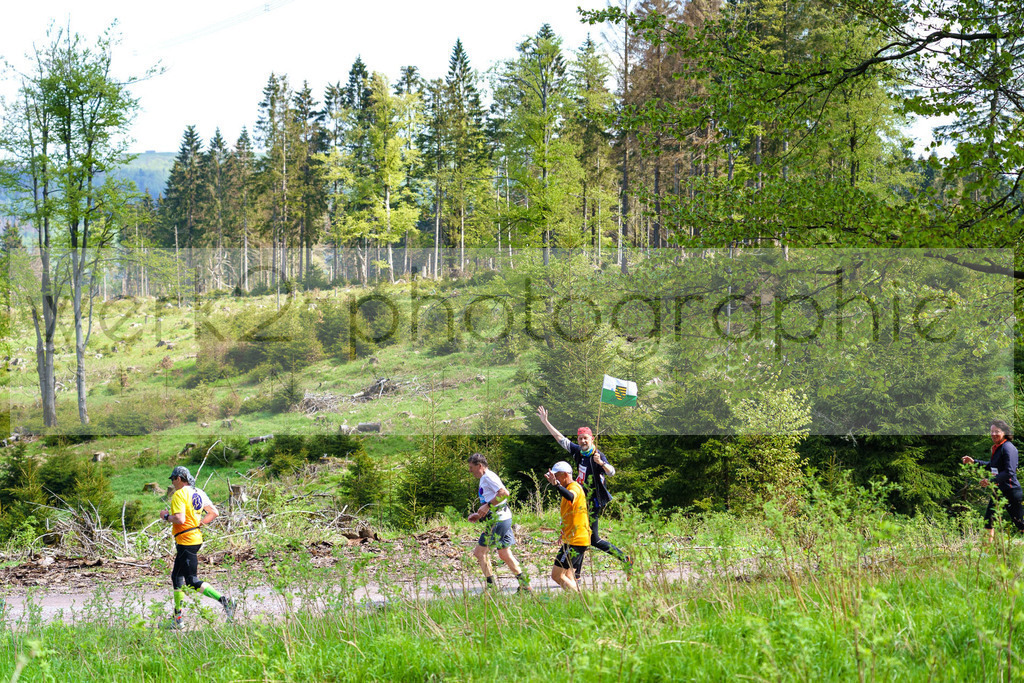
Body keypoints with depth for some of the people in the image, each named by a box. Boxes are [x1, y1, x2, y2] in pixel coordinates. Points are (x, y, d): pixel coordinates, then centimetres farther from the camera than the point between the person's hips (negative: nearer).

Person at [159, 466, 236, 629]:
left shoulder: (179, 494, -14)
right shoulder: (198, 493, 12)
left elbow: (180, 519, -24)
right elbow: (213, 512, 12)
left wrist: (166, 516, -7)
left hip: (186, 542, -9)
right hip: (196, 537, 9)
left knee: (192, 581, -6)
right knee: (177, 577, 15)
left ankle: (223, 600, -14)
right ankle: (177, 619, 17)